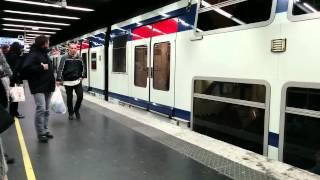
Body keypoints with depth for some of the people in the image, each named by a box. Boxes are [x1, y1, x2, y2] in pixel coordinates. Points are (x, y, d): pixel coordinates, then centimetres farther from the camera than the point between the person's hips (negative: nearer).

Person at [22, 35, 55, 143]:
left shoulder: (45, 54, 17)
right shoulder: (33, 54, -10)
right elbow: (25, 67, -23)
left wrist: (52, 80, 15)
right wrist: (41, 67, -19)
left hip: (48, 86, 8)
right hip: (38, 87, -8)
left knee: (46, 110, 12)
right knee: (41, 109, -11)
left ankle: (45, 130, 23)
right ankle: (40, 133, -1)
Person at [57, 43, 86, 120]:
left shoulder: (79, 58, 4)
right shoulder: (64, 58, -5)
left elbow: (83, 68, 16)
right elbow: (60, 69, -9)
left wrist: (82, 76, 8)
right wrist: (58, 80, -14)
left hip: (78, 81, 2)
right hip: (68, 82, -2)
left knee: (80, 96, -5)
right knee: (69, 98, 6)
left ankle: (76, 110, 18)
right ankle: (71, 113, 21)